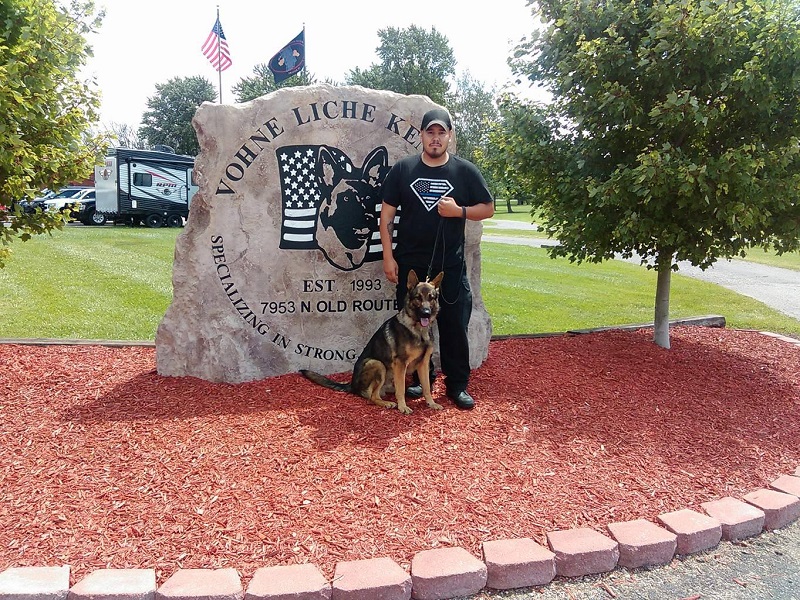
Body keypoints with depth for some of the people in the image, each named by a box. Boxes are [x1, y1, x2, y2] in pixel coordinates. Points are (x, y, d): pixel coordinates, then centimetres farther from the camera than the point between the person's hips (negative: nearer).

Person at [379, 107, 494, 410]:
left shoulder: (465, 171, 1)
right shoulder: (402, 169, 1)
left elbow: (487, 208, 6)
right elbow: (387, 214, 2)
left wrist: (459, 211, -13)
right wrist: (388, 256, -3)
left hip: (451, 265, 0)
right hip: (410, 263, 1)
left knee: (455, 325, 2)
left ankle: (457, 385, 16)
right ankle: (417, 378, 25)